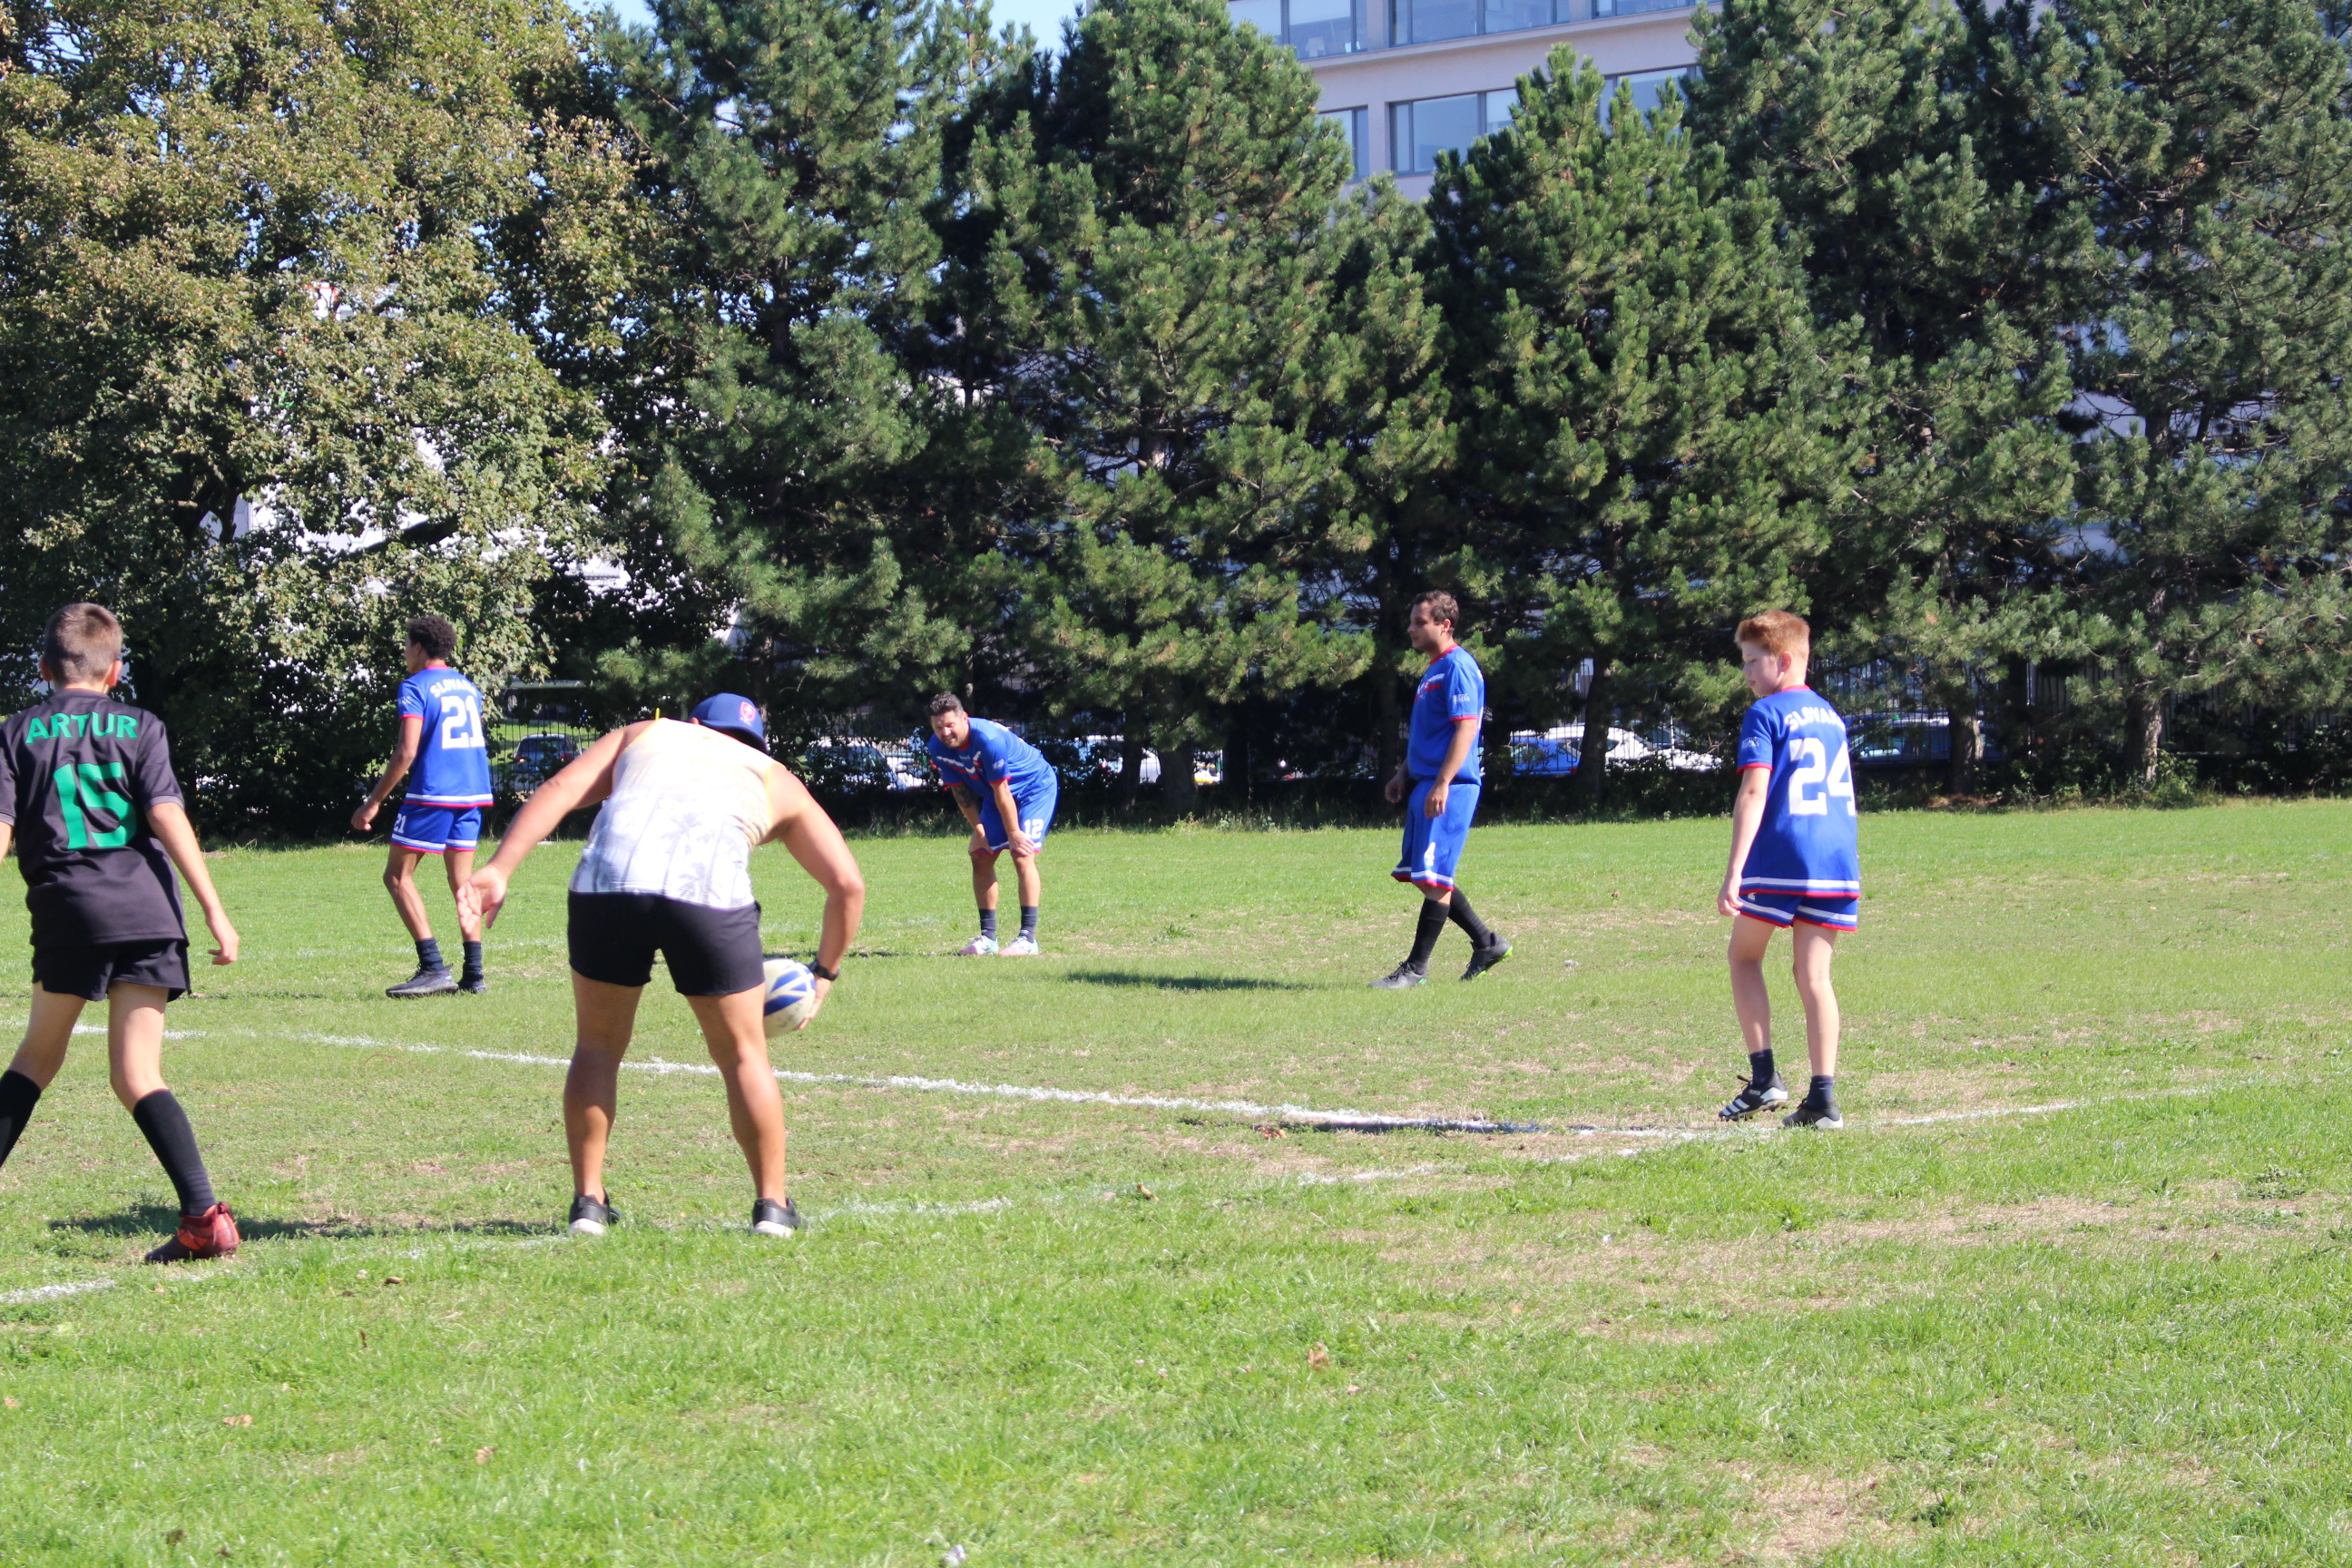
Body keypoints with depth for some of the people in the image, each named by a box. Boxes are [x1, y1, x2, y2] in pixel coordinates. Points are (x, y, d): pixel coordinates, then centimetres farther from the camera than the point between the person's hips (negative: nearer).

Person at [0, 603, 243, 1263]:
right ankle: (203, 1214, -15)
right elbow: (166, 815, -1)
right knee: (136, 1076, 1)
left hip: (68, 909, -1)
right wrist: (213, 909, -5)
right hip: (147, 907, 1)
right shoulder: (138, 726, 11)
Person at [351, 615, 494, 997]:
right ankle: (474, 975, 3)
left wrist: (373, 803, -11)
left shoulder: (415, 687, -6)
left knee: (398, 875, 1)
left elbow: (406, 753, -14)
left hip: (433, 793, -7)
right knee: (462, 882, 10)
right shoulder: (467, 686, 16)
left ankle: (433, 968, -10)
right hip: (473, 793, 7)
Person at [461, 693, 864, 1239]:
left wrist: (499, 869, 8)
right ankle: (772, 1205, 20)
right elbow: (848, 885, 26)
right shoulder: (777, 781, 32)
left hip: (607, 880, 1)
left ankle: (588, 1201, 20)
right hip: (710, 889, -1)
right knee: (742, 1053, 17)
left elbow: (558, 790, 17)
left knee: (598, 1046, 20)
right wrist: (824, 973, 37)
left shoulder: (644, 735, 34)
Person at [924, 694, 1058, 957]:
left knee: (1022, 855, -19)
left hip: (1036, 786, -8)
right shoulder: (938, 748, -14)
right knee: (981, 857, 2)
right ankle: (987, 937, 8)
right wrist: (978, 829, -5)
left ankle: (1028, 937, -19)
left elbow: (1001, 792, -27)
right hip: (994, 795, 8)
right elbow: (960, 790, -2)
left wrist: (1014, 833, -20)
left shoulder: (988, 738, -35)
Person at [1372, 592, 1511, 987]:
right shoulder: (1432, 670, 19)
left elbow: (1466, 728, -20)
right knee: (1425, 877, 12)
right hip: (1425, 785, 11)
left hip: (1449, 789, -11)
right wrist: (1403, 775, 23)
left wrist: (1442, 784, -25)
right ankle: (1487, 943, 20)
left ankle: (1416, 969, -6)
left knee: (1433, 879, -8)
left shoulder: (1457, 667, -12)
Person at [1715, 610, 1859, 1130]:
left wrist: (1733, 873, -16)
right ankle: (1822, 1097, -1)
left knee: (1744, 955, 11)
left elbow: (1754, 792, -13)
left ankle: (1764, 1077, 1)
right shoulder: (1831, 715, 19)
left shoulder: (1766, 714, -3)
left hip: (1780, 857, -6)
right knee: (1813, 974, 6)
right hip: (1836, 858, 6)